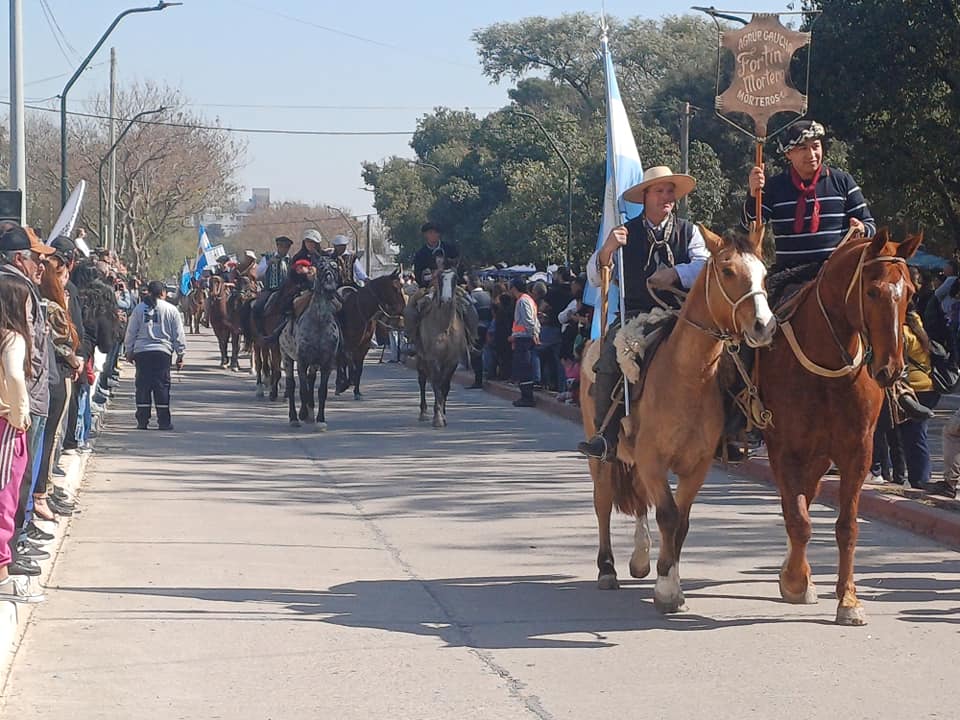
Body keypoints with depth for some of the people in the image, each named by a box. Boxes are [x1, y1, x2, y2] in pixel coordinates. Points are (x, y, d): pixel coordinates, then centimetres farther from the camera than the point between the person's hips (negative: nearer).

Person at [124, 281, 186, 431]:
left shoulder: (139, 309, 4)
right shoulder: (171, 310, 1)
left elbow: (131, 332, 8)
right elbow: (178, 335, 4)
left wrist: (129, 351, 19)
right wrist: (180, 355, 13)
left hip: (141, 351, 1)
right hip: (163, 351, -1)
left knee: (143, 386, 6)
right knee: (162, 385, 2)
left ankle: (142, 421, 6)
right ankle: (164, 421, 2)